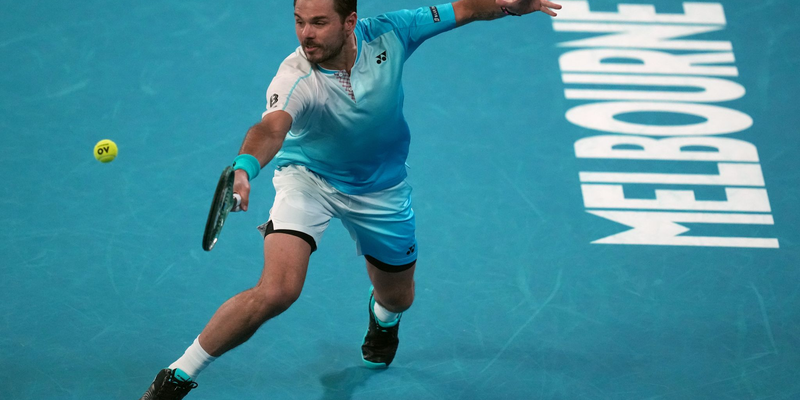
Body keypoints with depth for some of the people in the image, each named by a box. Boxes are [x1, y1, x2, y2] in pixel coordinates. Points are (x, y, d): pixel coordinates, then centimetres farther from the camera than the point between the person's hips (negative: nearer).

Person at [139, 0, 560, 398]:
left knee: (397, 296, 21)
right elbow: (272, 127, -53)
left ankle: (383, 317, 62)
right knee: (277, 290, -26)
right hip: (308, 176, -4)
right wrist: (244, 168, -72)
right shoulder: (296, 79, -33)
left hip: (380, 189, 4)